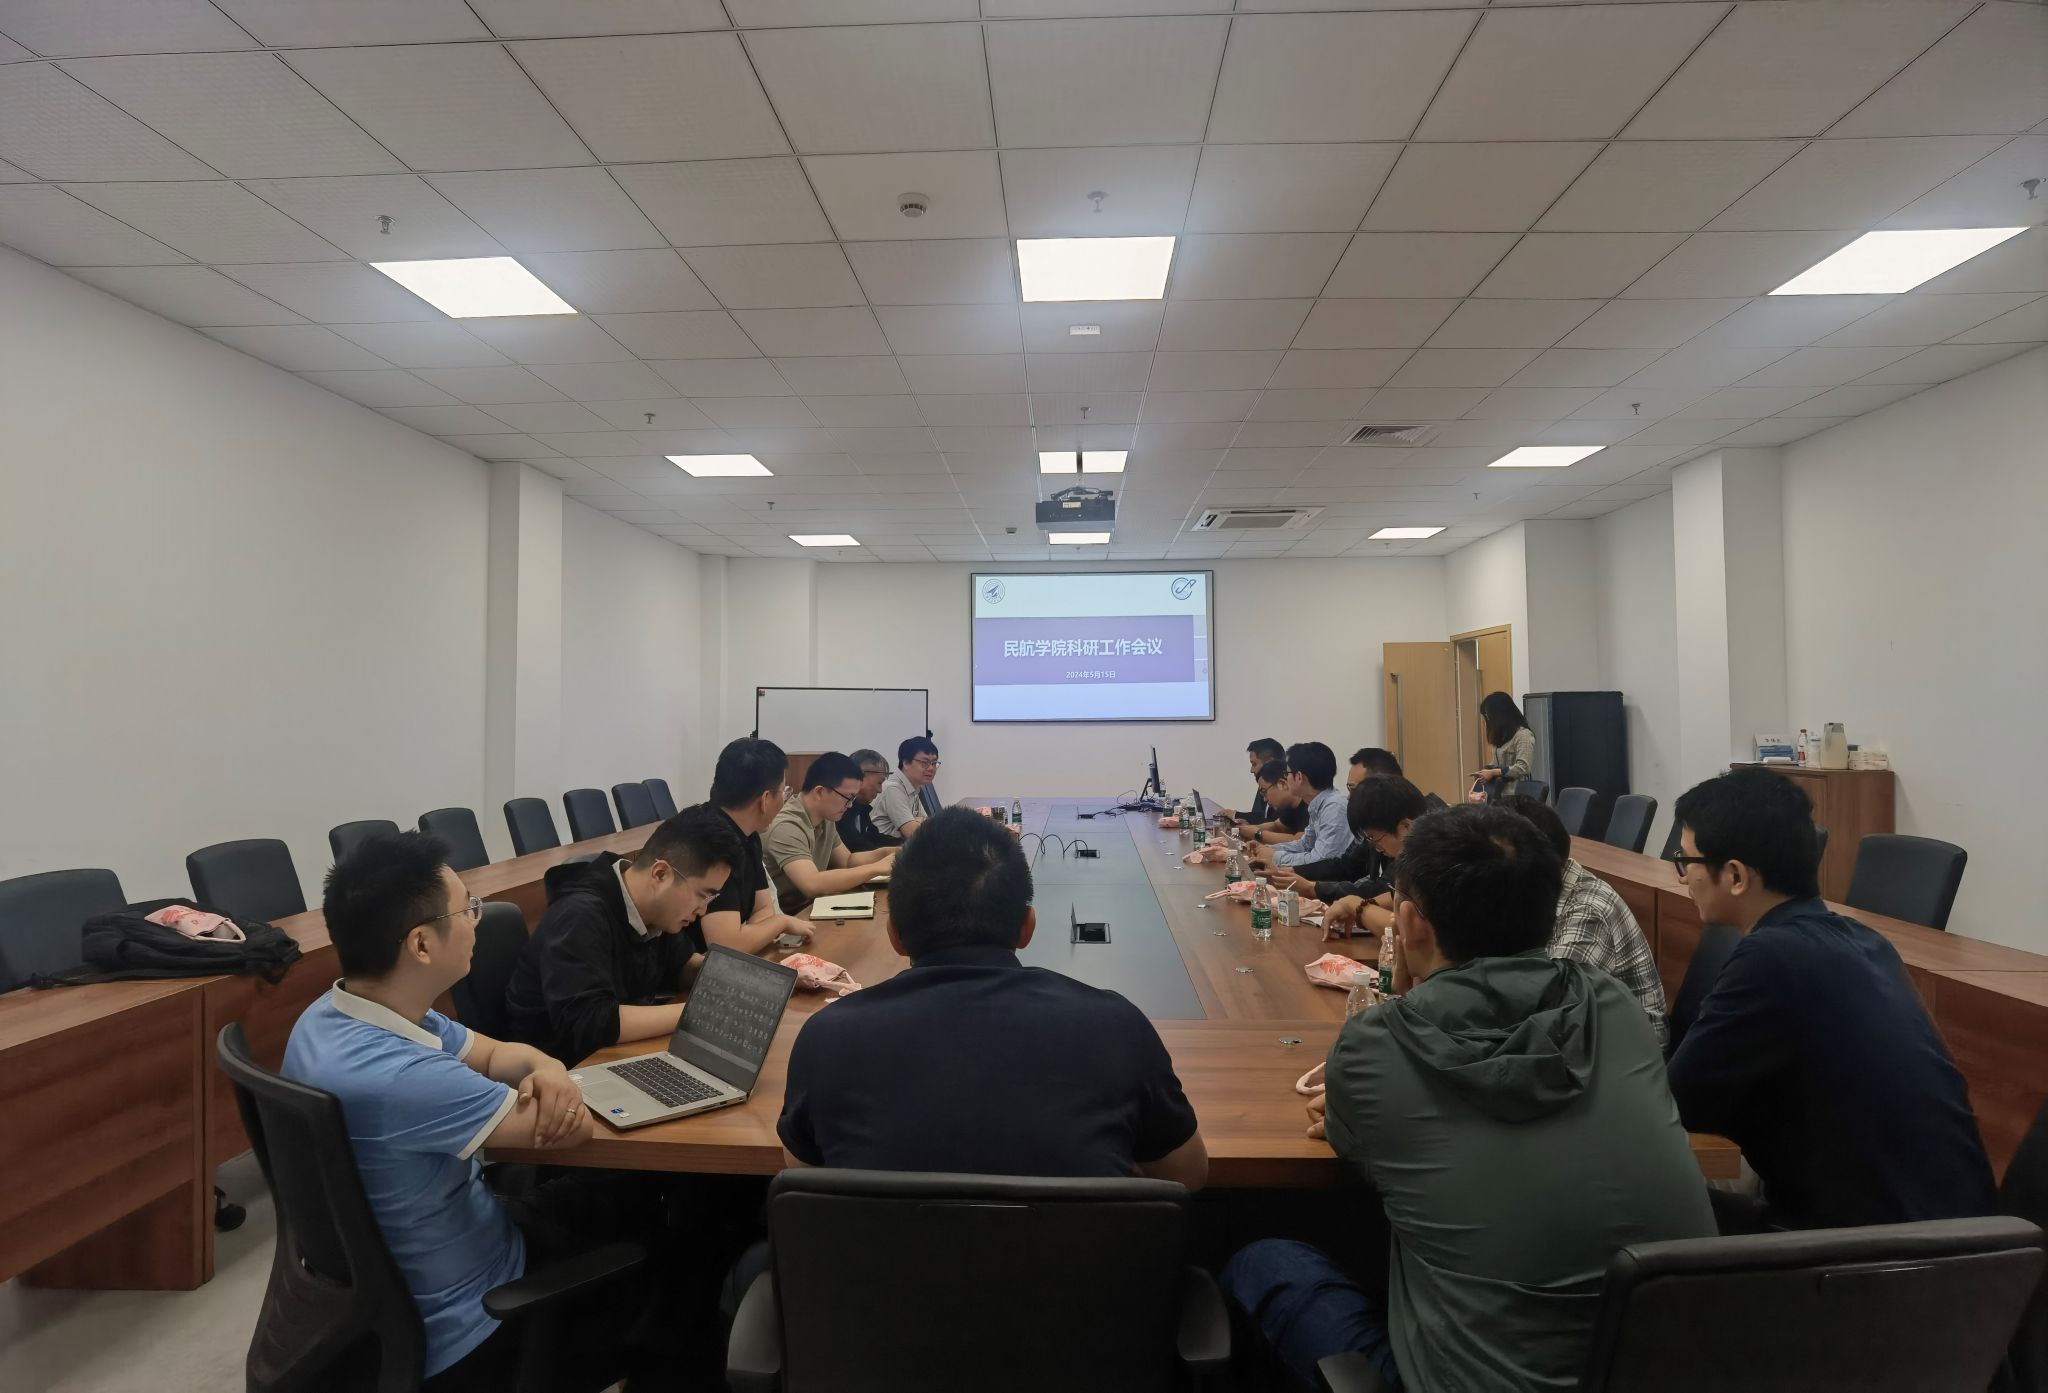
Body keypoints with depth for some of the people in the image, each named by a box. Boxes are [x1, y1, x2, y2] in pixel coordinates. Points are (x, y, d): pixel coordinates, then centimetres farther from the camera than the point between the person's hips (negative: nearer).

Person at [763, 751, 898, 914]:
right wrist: (877, 868, -30)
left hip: (811, 908, 8)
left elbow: (847, 861, 13)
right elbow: (812, 885, -35)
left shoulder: (826, 819, 3)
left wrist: (887, 853, -4)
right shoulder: (786, 827, -25)